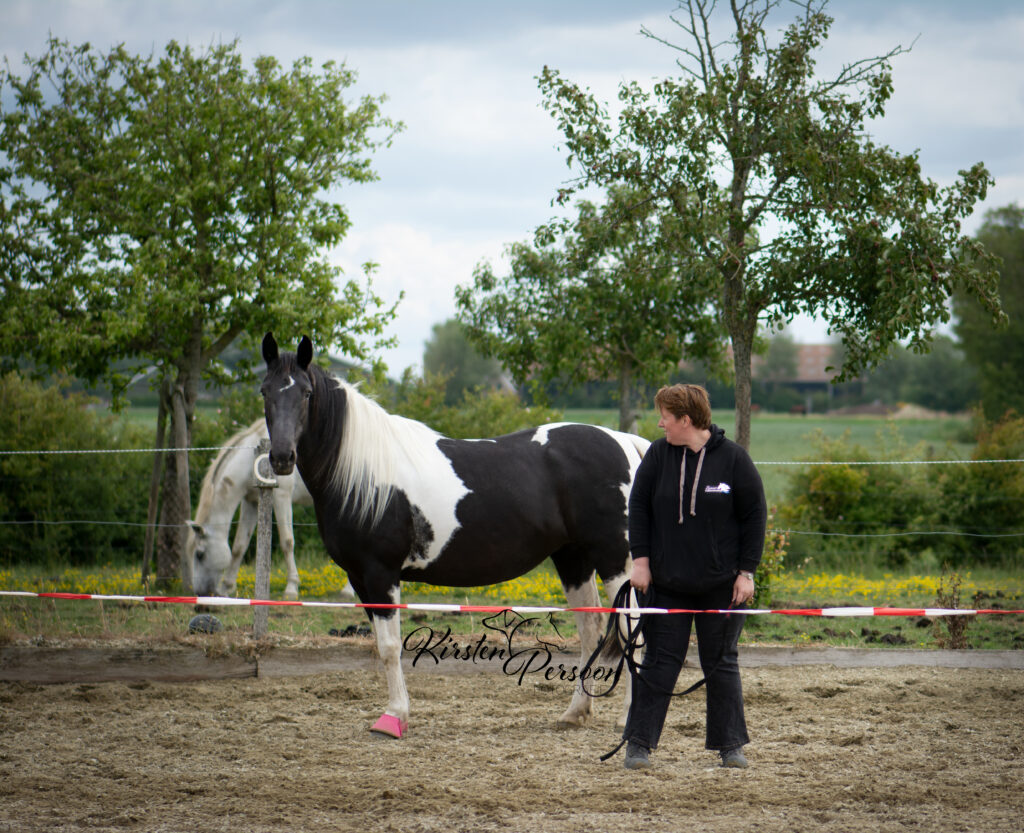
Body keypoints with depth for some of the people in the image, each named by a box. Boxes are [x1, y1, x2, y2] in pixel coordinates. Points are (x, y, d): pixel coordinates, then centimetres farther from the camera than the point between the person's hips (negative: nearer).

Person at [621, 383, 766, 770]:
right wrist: (641, 560, -5)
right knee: (659, 662, 2)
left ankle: (731, 745, 15)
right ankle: (638, 743, 6)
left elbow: (755, 516, -2)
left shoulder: (733, 458, -6)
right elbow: (638, 507, 4)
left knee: (721, 664, 6)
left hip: (721, 585, -1)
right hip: (666, 582, 1)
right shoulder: (657, 455, 0)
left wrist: (746, 572, -6)